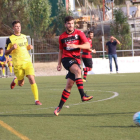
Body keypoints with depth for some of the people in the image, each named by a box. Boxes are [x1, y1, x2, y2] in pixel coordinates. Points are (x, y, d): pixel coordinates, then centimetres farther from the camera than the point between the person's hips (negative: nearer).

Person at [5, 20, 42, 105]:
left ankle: (37, 99, -9)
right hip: (18, 64, -3)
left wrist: (29, 47, 6)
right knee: (21, 84, 4)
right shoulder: (10, 39, -3)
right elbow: (6, 53, -1)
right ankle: (15, 80, 42)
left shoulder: (24, 37, 12)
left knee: (32, 79, -13)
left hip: (27, 62, 3)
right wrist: (12, 48, -21)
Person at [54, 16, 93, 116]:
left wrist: (76, 46, -18)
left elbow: (87, 45, -3)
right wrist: (59, 64, 15)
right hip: (66, 58, -1)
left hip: (76, 59, 1)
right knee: (78, 70, -33)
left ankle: (60, 107, 7)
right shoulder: (62, 37, 13)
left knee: (69, 85, -3)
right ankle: (83, 95, -42)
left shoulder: (79, 34, 7)